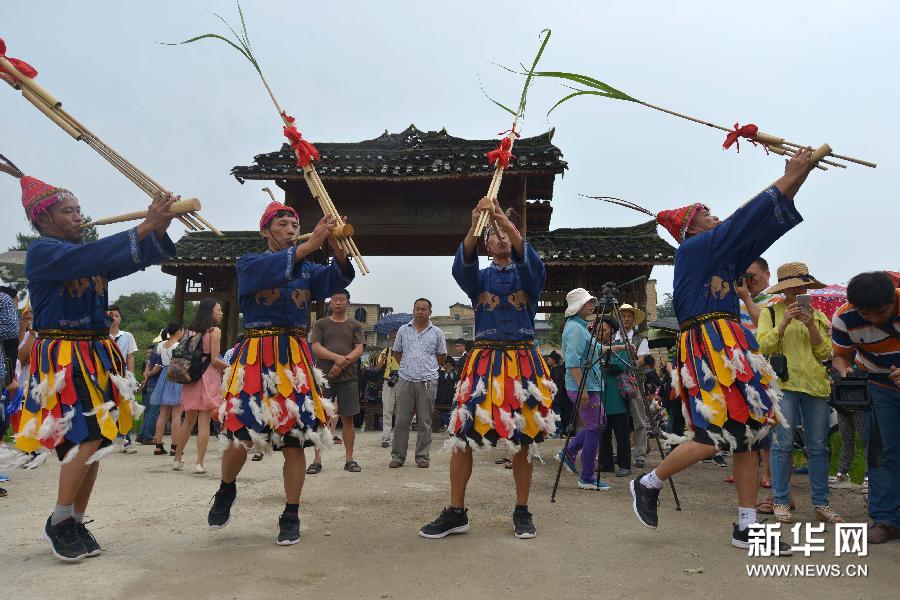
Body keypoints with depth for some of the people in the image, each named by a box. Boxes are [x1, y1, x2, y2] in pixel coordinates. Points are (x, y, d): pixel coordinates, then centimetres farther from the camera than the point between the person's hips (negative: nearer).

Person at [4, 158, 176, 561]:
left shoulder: (87, 255, 13)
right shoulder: (41, 252, -8)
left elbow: (133, 258, 5)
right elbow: (92, 258, -25)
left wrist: (159, 230, -14)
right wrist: (145, 226, -30)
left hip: (97, 356, 7)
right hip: (62, 358, -7)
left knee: (96, 442, 7)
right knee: (87, 437, -16)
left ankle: (76, 523, 20)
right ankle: (57, 522, 4)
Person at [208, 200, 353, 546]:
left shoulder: (308, 269, 14)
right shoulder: (248, 264, 6)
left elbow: (338, 278, -7)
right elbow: (269, 269, -19)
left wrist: (336, 247, -26)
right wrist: (311, 244, -31)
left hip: (295, 357, 2)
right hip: (255, 356, -2)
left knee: (294, 440, 0)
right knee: (242, 434, -3)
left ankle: (291, 517, 14)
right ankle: (226, 492, 29)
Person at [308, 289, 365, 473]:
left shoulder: (355, 325, 11)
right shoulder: (321, 324, 10)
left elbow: (359, 350, 2)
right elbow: (316, 348, -1)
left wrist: (342, 364, -13)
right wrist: (337, 357, -16)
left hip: (348, 377, 1)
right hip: (324, 376, 0)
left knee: (348, 418, 4)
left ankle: (349, 459, 12)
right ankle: (317, 460, 6)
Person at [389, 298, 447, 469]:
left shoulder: (437, 333, 6)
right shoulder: (403, 330, 8)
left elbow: (442, 356, 14)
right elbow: (396, 352, 18)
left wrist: (428, 368, 9)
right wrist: (407, 366, 10)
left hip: (428, 382, -1)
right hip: (405, 380, 1)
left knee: (424, 422, 5)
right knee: (401, 420, 2)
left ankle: (422, 456, 14)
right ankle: (397, 455, 11)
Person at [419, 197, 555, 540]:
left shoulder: (528, 274, 11)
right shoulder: (479, 277, 13)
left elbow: (527, 257, -13)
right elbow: (463, 264, -10)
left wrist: (504, 219, -27)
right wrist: (474, 226, -28)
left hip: (523, 360, 0)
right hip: (484, 359, 0)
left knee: (523, 435, 2)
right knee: (461, 432, -6)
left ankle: (522, 511, 17)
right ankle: (456, 513, 5)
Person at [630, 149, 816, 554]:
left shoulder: (723, 256, 21)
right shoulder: (691, 249, -3)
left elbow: (764, 225, 20)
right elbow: (742, 221, -8)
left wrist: (794, 181, 12)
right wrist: (788, 178, -2)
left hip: (732, 347, 9)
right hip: (706, 345, -9)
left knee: (747, 433, 5)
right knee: (715, 436, -11)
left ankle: (746, 528, 11)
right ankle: (648, 484, 8)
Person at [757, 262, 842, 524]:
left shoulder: (818, 316, 14)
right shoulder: (770, 313, 6)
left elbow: (825, 352, 6)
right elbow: (763, 347, -6)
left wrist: (811, 325, -8)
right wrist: (785, 322, -15)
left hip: (815, 384, 4)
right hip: (783, 384, -3)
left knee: (818, 446, 6)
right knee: (783, 444, -5)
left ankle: (821, 503, 14)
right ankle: (781, 502, 3)